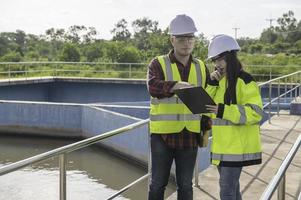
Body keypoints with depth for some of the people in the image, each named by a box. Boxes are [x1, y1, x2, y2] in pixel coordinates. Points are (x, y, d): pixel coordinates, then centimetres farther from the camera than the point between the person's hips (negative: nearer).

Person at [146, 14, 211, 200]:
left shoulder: (201, 67, 9)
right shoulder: (158, 64, -4)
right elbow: (153, 86, -25)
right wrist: (177, 85, -41)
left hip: (190, 135, 4)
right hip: (163, 134, -3)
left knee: (186, 185, 12)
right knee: (158, 183, 6)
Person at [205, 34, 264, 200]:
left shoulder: (244, 80, -12)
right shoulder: (219, 81, 13)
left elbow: (255, 113, -18)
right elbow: (207, 107, 7)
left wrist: (223, 110, -28)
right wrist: (212, 84, -6)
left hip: (237, 146, -8)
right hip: (222, 145, 8)